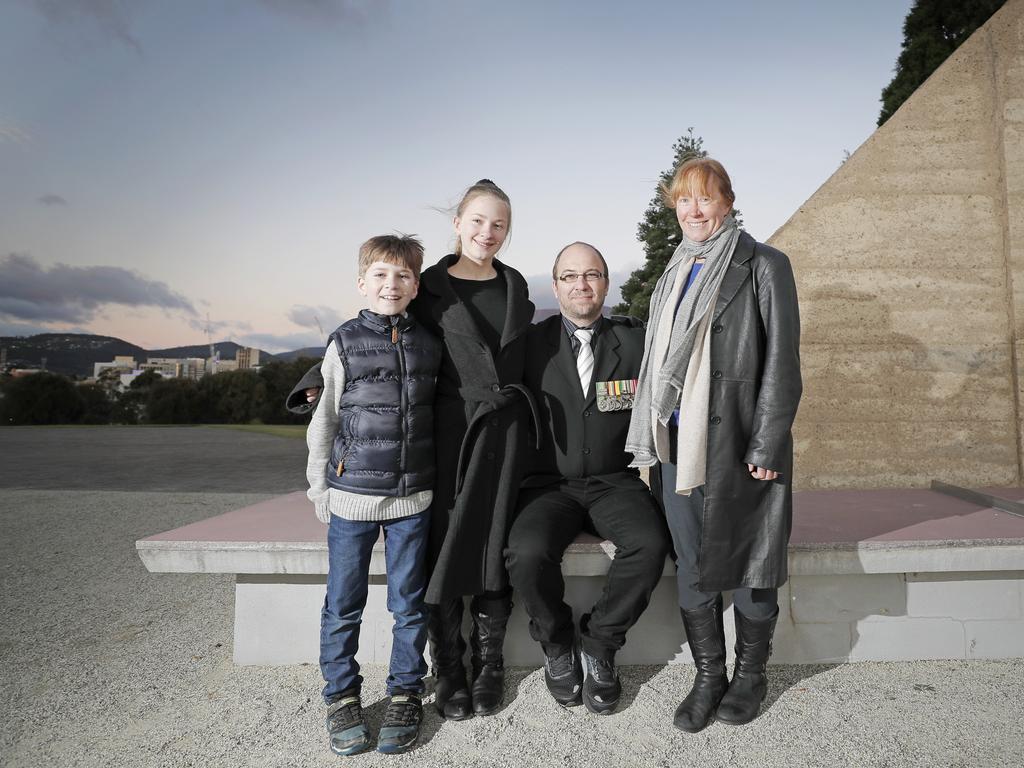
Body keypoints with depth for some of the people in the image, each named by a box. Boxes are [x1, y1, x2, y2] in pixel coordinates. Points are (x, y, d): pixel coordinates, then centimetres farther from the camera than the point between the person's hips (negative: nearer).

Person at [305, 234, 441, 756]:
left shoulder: (428, 345, 5)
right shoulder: (345, 343, -1)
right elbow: (325, 420, 3)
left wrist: (434, 480, 11)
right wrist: (318, 487, 4)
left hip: (411, 498, 2)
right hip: (351, 497, -1)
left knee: (409, 605, 10)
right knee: (343, 606, 9)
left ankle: (405, 694, 28)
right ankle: (342, 697, 28)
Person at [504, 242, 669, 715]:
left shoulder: (635, 341, 4)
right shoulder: (531, 343, 2)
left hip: (615, 482, 1)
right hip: (550, 484, -1)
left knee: (650, 545, -27)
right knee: (527, 552, -28)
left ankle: (597, 644, 0)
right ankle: (556, 643, 4)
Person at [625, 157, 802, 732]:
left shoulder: (763, 265, -3)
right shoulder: (675, 273, 16)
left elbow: (782, 363, -8)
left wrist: (765, 448, -13)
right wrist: (651, 438, 11)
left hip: (739, 444, -5)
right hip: (679, 445, 5)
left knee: (749, 564, 8)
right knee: (693, 567, 10)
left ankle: (750, 673, 30)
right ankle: (709, 674, 27)